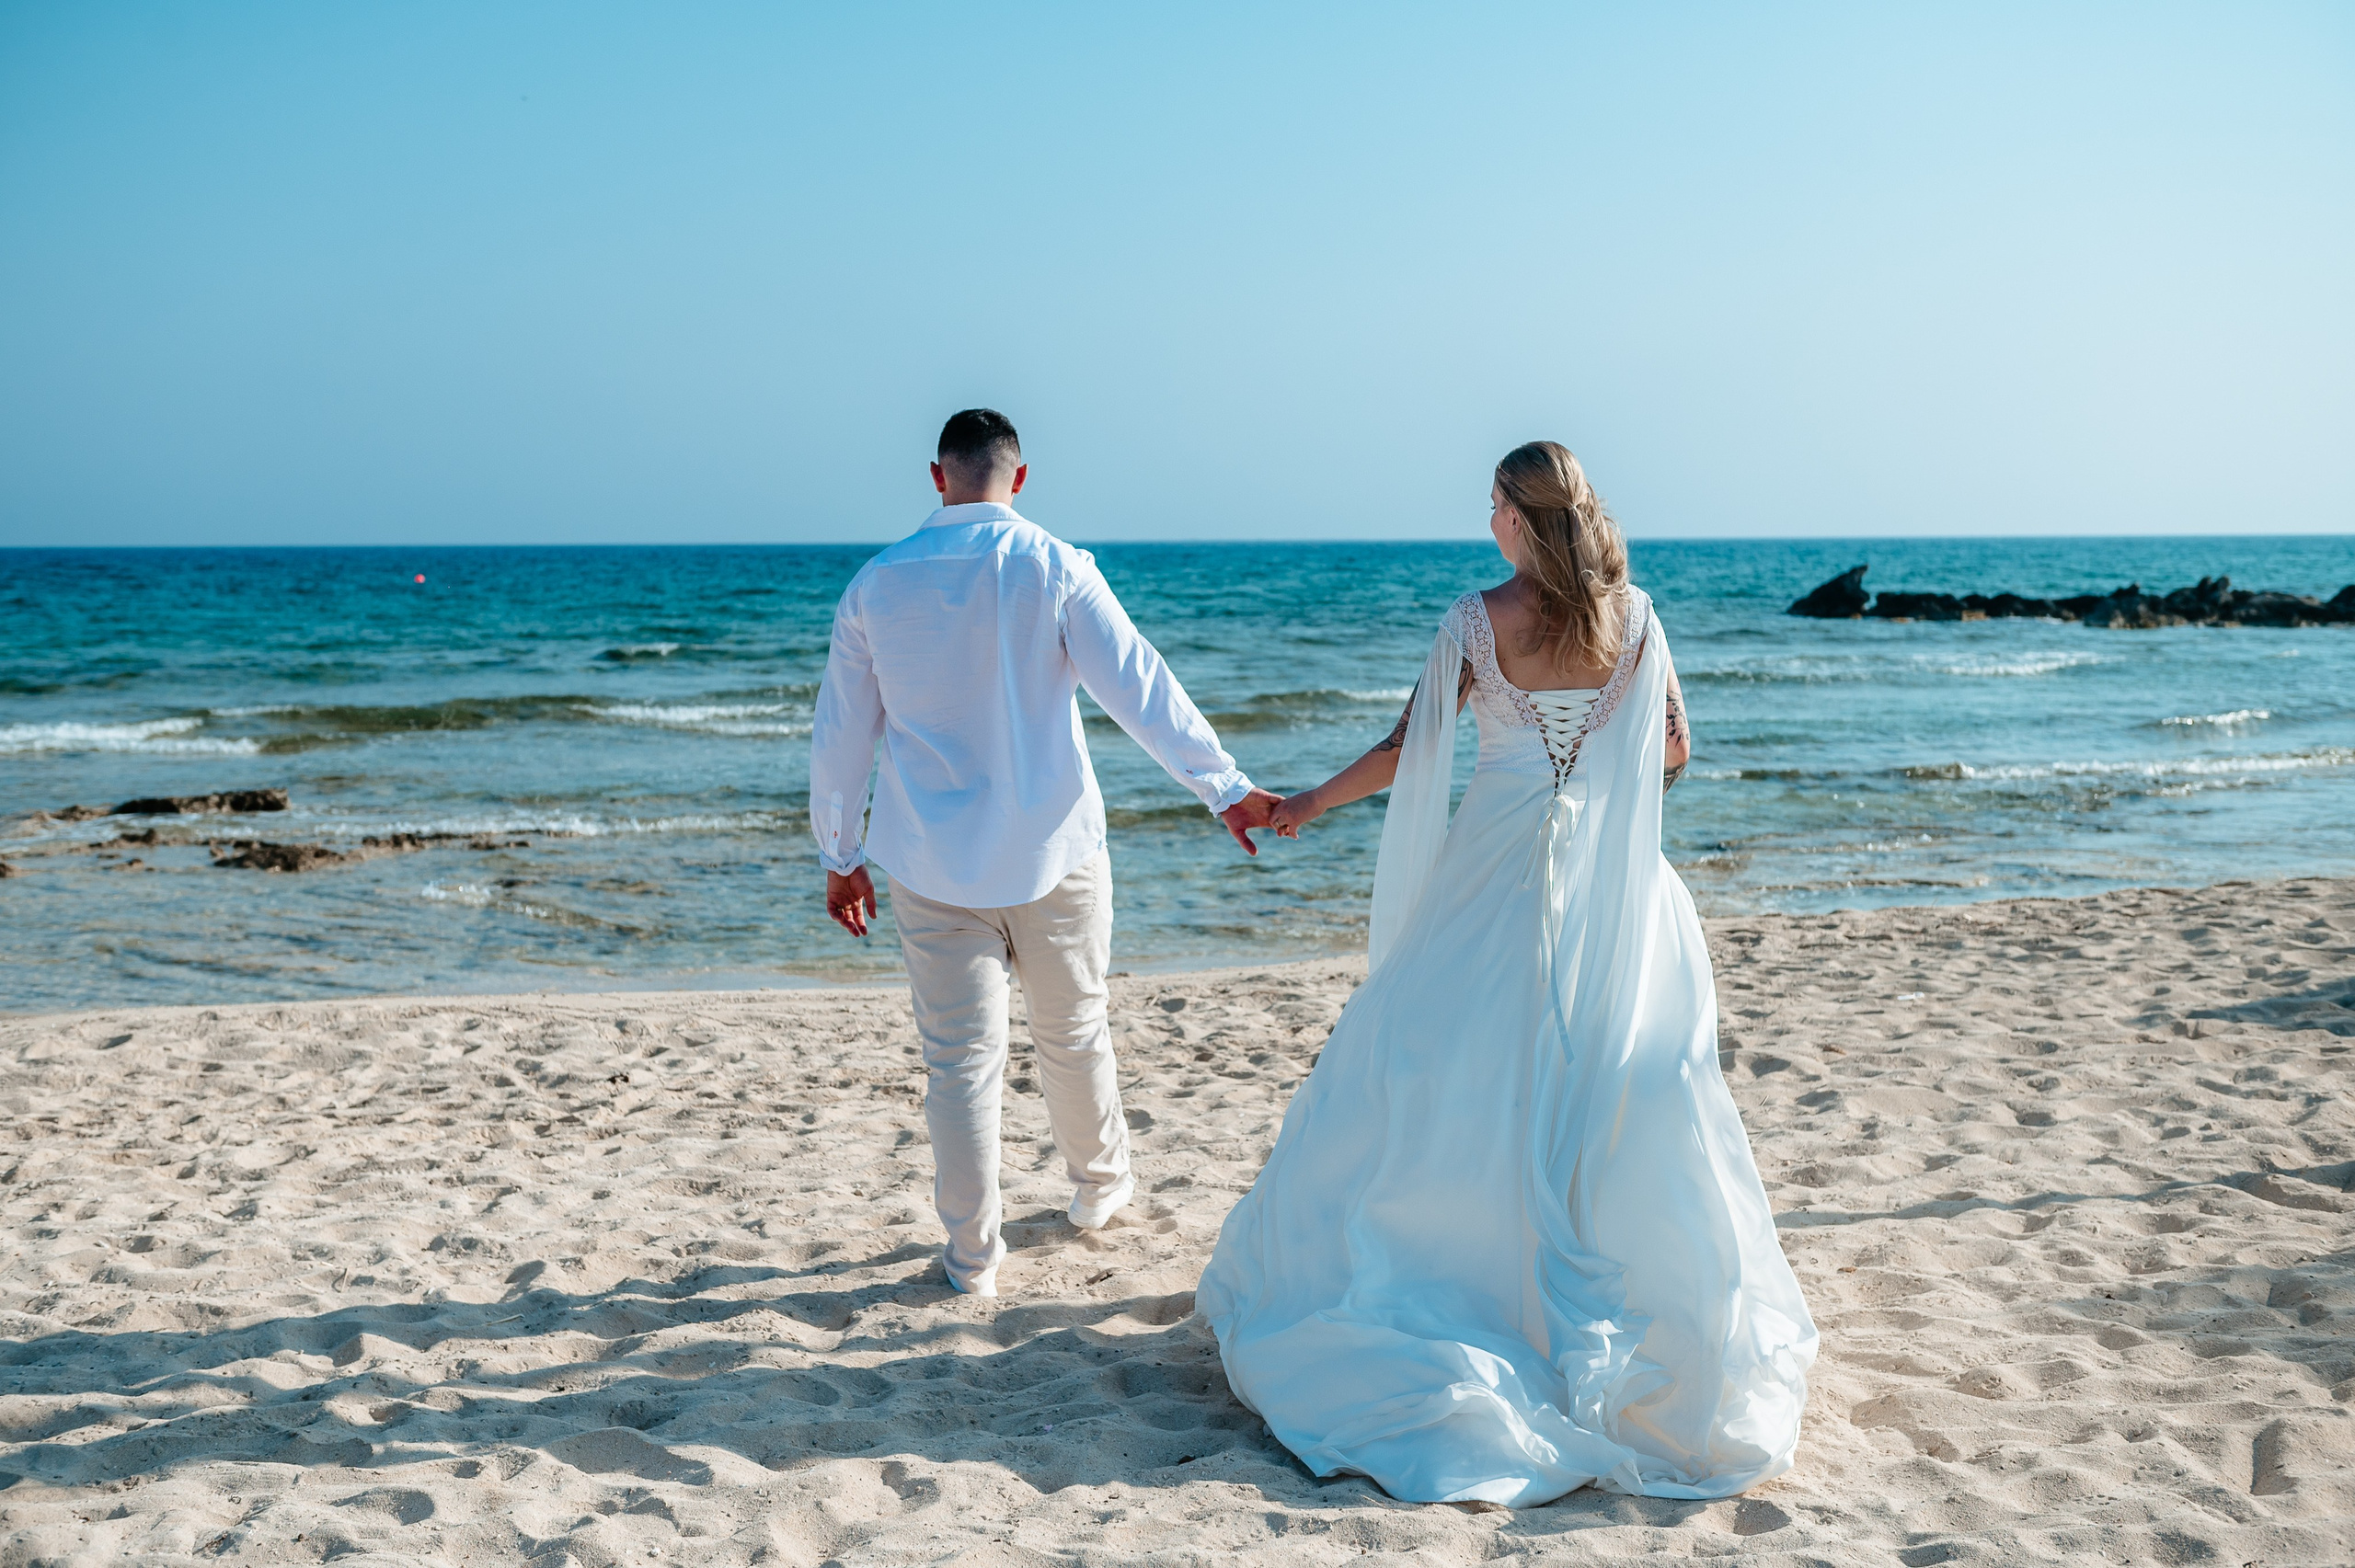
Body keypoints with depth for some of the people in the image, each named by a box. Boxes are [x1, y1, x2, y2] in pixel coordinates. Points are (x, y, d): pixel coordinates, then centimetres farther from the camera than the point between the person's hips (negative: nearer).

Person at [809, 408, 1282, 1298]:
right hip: (1051, 854, -1)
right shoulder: (1052, 568, -8)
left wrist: (841, 855, 16)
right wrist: (1224, 786, -11)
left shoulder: (877, 584, 0)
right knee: (1072, 1032, 18)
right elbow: (1137, 686, -14)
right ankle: (1099, 1185, 38)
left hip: (933, 865, 1)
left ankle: (973, 1258, 13)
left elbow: (840, 734, 6)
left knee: (960, 1060, 6)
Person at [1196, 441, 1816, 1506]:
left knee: (1456, 1064, 8)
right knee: (1620, 1072, 11)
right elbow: (1673, 752, 4)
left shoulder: (1479, 620, -10)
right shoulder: (1632, 614, 0)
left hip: (1501, 862, -3)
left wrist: (1310, 803, 5)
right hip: (1613, 881, 3)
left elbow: (1407, 750, -8)